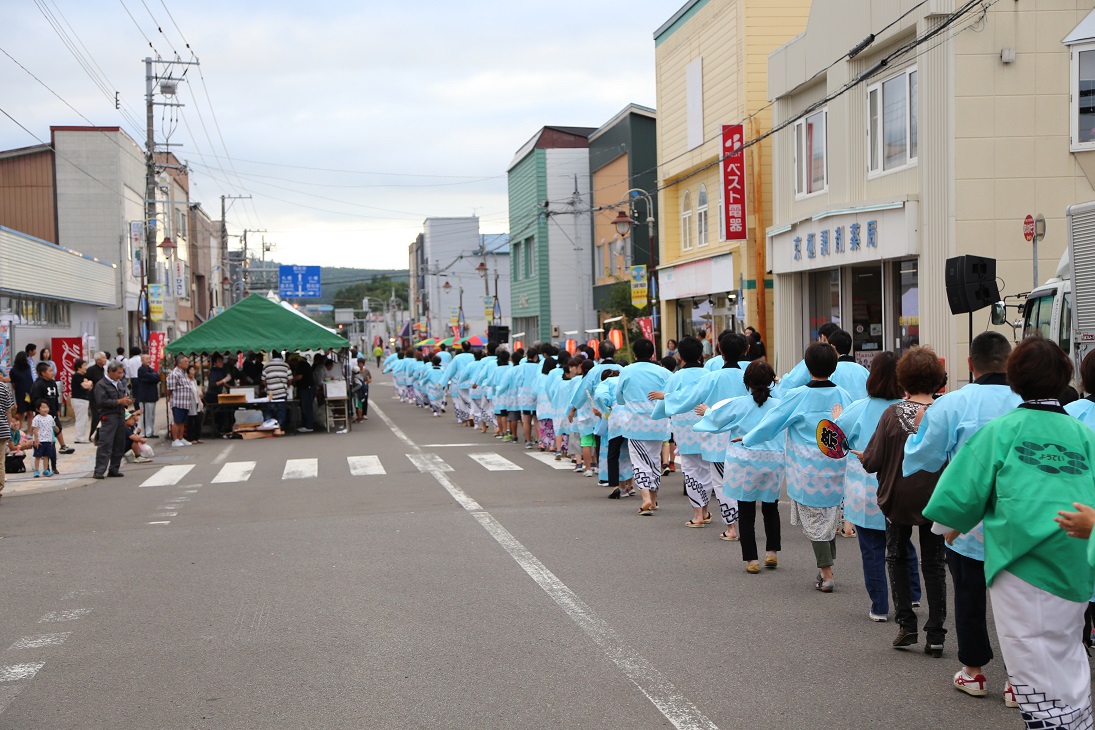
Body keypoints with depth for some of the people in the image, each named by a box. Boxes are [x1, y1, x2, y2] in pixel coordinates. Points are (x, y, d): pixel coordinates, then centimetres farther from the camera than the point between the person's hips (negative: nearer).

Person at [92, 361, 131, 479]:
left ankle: (114, 469, 16)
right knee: (105, 444, -12)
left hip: (120, 416, 8)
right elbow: (102, 401, -16)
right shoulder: (101, 385, -6)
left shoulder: (119, 384, 19)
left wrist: (126, 402, 7)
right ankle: (99, 471, -12)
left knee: (119, 445, 8)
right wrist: (119, 402, -17)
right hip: (108, 417, -8)